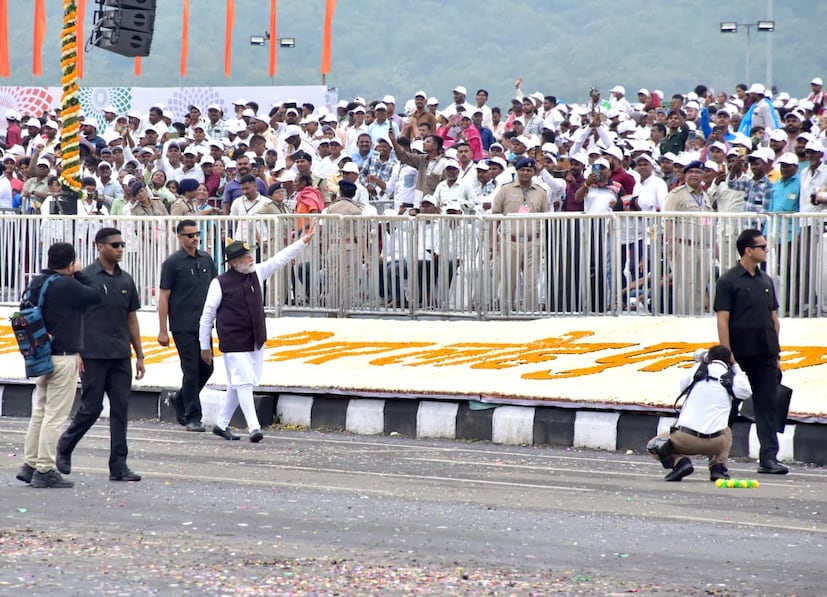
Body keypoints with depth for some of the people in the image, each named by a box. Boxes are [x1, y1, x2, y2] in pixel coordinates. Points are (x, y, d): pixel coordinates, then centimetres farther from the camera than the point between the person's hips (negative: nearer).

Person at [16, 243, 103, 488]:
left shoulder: (36, 283, 9)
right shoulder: (67, 286, -17)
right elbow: (97, 296, -10)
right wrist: (79, 274, 3)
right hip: (63, 357, -9)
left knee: (40, 411, 16)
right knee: (55, 415, -4)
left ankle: (29, 464, 18)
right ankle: (45, 470, -3)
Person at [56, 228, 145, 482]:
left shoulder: (126, 280, 12)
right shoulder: (85, 278, -4)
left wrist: (139, 355, 14)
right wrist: (75, 353, -11)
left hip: (120, 356, 5)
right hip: (93, 356, -5)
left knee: (120, 409, 2)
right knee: (91, 407, -2)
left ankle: (119, 466, 4)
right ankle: (64, 447, 21)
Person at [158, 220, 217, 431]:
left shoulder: (206, 259, 11)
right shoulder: (173, 263, -5)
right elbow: (164, 297, -6)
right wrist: (163, 330, -9)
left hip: (203, 324, 5)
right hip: (183, 326, -5)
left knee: (206, 368, 8)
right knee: (191, 371, -4)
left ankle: (180, 400, 30)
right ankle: (192, 418, 3)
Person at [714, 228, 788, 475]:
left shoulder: (766, 281, 13)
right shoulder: (728, 281, -5)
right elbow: (722, 320, -9)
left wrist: (776, 353, 13)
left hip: (765, 355, 5)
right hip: (740, 355, -5)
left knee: (767, 406, 1)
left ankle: (769, 457, 0)